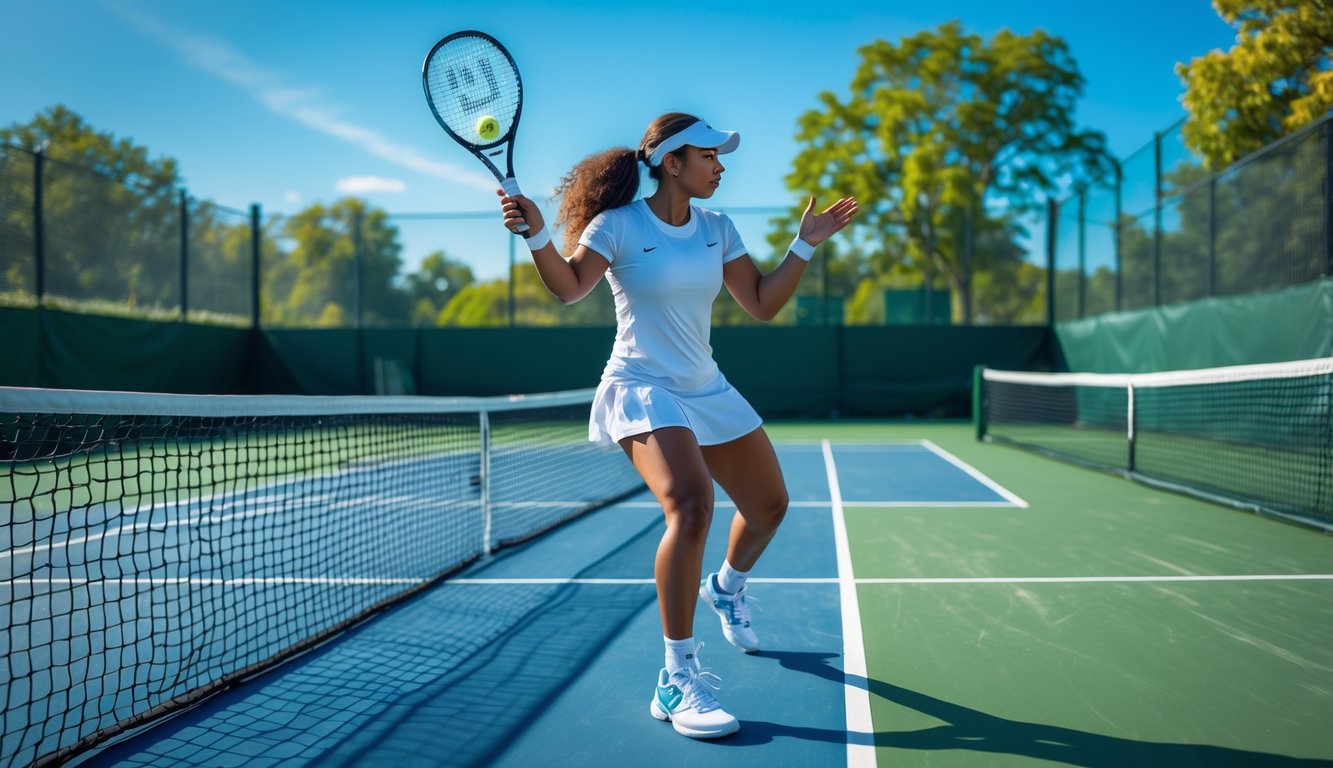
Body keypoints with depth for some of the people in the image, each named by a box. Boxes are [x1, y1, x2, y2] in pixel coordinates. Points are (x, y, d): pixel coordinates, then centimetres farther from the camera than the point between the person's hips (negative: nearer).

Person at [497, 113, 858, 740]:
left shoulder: (717, 229, 6)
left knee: (769, 506, 15)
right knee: (691, 506, -31)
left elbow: (762, 304, 7)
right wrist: (537, 235, -29)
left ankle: (726, 587, 51)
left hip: (706, 389, 7)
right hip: (643, 389, -7)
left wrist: (806, 245, 1)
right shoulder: (619, 224, -10)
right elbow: (568, 289, -14)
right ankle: (677, 680, -20)